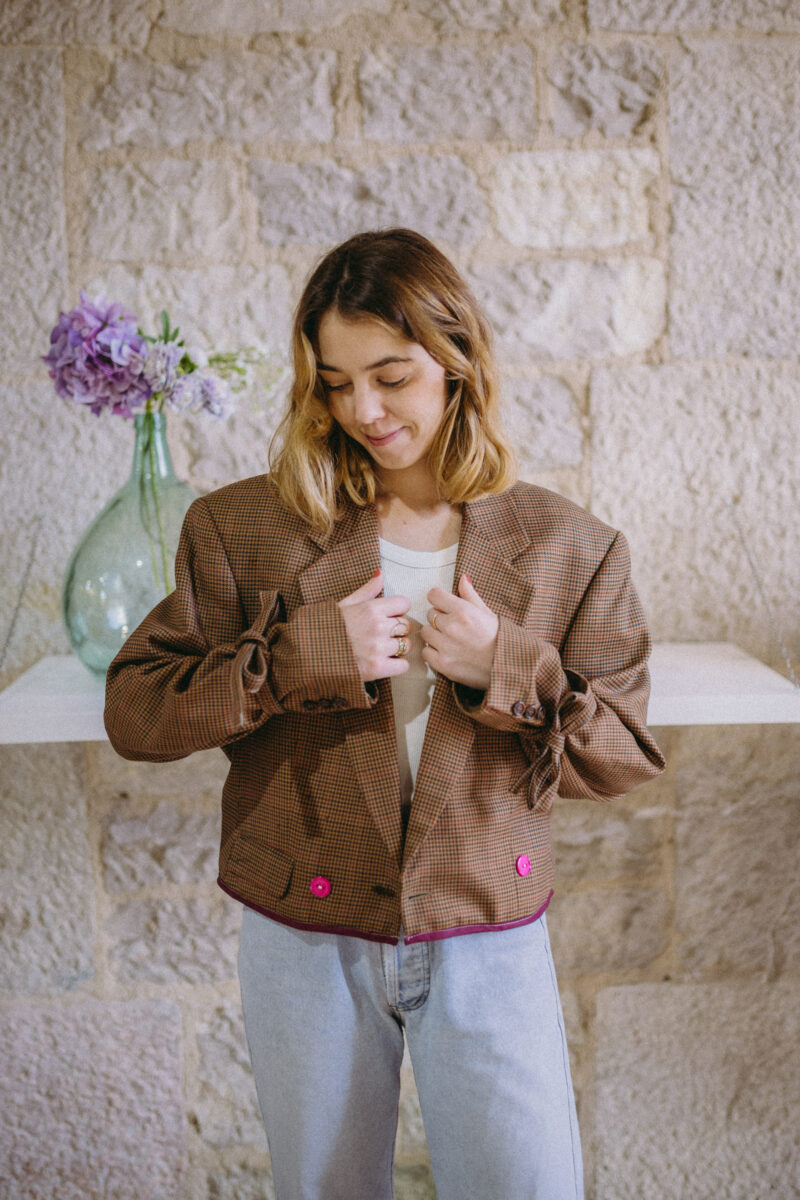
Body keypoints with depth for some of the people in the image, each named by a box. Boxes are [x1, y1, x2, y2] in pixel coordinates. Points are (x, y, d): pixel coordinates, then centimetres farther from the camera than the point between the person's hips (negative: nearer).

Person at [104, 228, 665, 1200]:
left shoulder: (569, 548, -3)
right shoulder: (244, 528, -5)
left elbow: (624, 758, -1)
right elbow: (132, 712, -7)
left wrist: (508, 670, -18)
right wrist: (301, 654, -19)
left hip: (489, 944, 0)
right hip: (305, 938, 1)